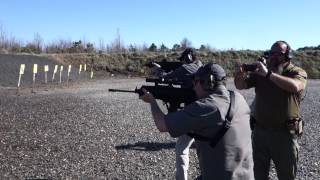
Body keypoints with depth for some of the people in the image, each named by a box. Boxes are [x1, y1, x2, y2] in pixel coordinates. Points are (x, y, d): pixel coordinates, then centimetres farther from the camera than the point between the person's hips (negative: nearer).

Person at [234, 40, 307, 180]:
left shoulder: (298, 73, -6)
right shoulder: (260, 72, 4)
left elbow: (294, 86, -27)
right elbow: (241, 85, 1)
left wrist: (268, 74, -33)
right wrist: (239, 76, -21)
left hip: (284, 133, -3)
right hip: (260, 131, 3)